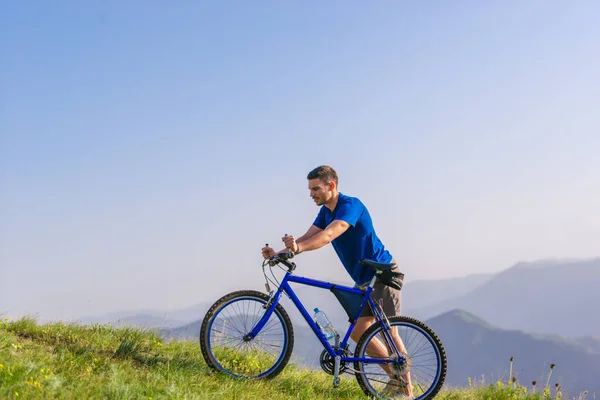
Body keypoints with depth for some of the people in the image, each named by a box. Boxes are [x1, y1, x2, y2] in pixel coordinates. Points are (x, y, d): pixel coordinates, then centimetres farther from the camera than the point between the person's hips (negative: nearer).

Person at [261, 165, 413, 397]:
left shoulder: (351, 205, -21)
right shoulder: (326, 211, 6)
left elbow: (328, 235, -38)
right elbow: (307, 238, -5)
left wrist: (299, 247, -53)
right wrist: (279, 254, -22)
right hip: (364, 278, 9)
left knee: (388, 331, -7)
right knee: (358, 332, 7)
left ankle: (408, 390, 1)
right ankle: (395, 376, 19)